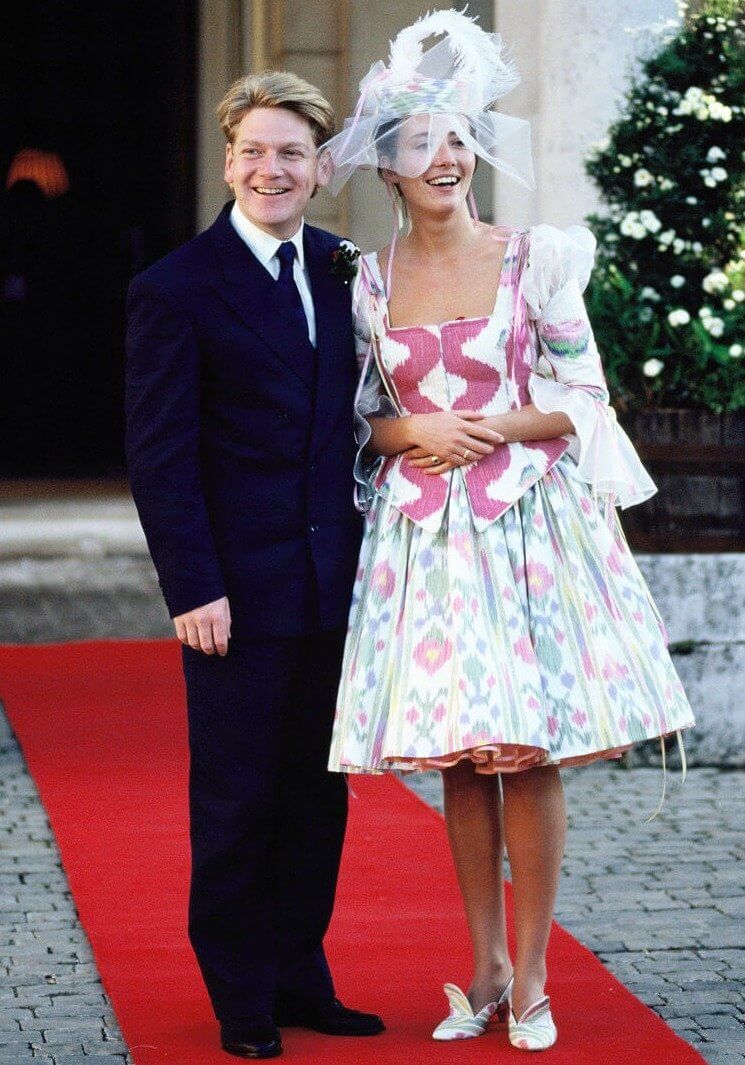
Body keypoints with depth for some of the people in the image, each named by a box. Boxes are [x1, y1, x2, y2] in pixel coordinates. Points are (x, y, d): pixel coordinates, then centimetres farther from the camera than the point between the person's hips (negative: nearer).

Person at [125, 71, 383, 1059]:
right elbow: (159, 453, -9)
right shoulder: (176, 289, -7)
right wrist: (193, 587, -15)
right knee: (236, 802, 4)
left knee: (318, 794, 12)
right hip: (237, 588, -5)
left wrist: (366, 544, 9)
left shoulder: (341, 270, 9)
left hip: (333, 580, 5)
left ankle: (300, 977, 24)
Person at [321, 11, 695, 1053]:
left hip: (529, 519, -2)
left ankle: (530, 981, 5)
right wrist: (418, 433, -9)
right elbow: (367, 416, 11)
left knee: (529, 750, -4)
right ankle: (485, 971, 16)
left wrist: (496, 431, -13)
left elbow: (583, 397, 1)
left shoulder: (534, 258, 0)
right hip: (423, 529, 3)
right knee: (455, 753, 5)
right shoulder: (372, 279, 7)